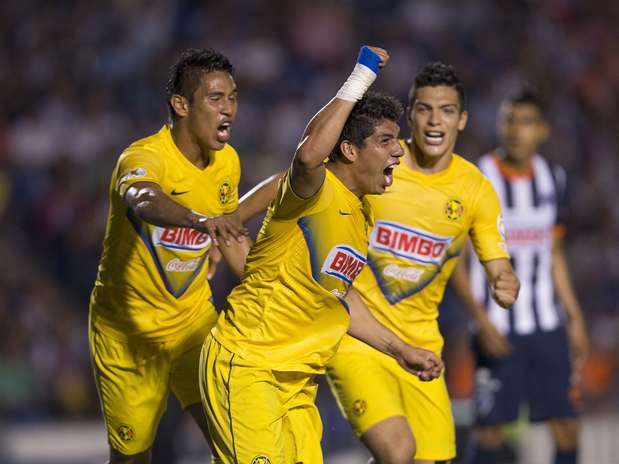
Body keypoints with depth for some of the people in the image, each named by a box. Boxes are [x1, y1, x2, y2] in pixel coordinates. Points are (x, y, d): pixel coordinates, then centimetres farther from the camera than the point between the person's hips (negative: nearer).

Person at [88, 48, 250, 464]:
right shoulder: (144, 158, -25)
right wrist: (202, 221, -68)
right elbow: (143, 202, -51)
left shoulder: (227, 161, -1)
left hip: (194, 319, 5)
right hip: (128, 331, -5)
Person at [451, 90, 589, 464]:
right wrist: (482, 321, -16)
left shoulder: (553, 179, 7)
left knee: (567, 425, 2)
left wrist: (575, 319, 14)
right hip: (499, 328, -4)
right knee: (490, 428, -3)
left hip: (547, 324, 4)